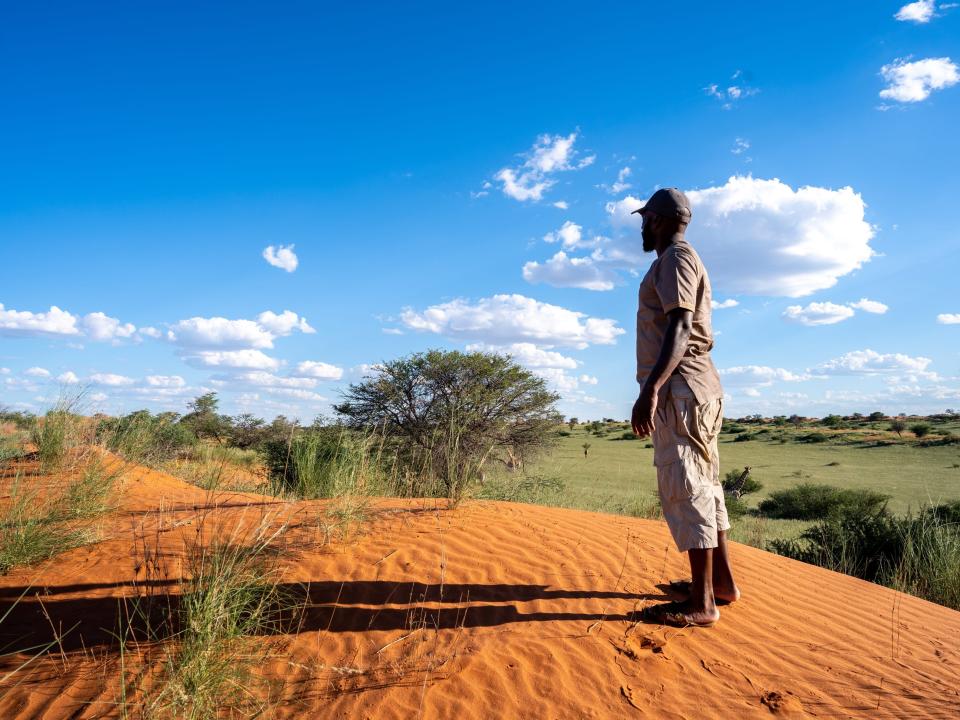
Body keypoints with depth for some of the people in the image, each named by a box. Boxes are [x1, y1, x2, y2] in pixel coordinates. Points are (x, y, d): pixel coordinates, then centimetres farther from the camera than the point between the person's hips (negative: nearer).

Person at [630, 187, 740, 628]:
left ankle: (702, 604, -4)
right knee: (703, 485, 15)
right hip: (696, 388, 11)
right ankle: (722, 582, 26)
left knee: (686, 490, -9)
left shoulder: (675, 258, -7)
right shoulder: (686, 261, 24)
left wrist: (651, 388, -29)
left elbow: (680, 328, -20)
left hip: (680, 388, -11)